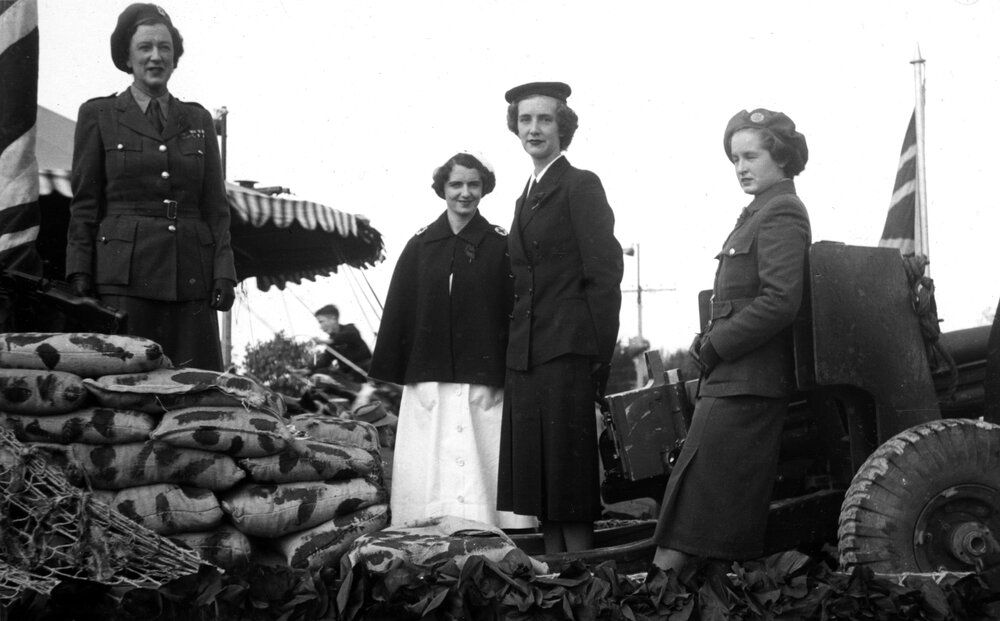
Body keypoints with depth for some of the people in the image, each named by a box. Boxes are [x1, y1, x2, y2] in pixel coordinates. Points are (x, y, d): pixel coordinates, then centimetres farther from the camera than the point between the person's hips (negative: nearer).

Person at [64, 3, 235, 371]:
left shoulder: (198, 120, 16)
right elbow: (84, 205, 5)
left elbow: (216, 207, 12)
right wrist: (80, 276, -3)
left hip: (190, 276, 3)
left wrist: (224, 274, 1)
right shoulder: (98, 115, 9)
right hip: (124, 273, -2)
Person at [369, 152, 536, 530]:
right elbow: (398, 311, 12)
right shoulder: (420, 246, 12)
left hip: (482, 381, -2)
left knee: (481, 466, -7)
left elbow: (514, 311, 2)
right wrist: (394, 373, 6)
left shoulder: (500, 246, 6)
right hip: (429, 380, 2)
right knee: (432, 467, -2)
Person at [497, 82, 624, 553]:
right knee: (537, 479, 8)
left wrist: (600, 355, -14)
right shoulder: (527, 197, 21)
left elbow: (604, 274, -10)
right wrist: (515, 348, 9)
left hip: (567, 354, -8)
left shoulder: (581, 186, -4)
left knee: (569, 481, -5)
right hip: (524, 355, 8)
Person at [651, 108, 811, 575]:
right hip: (730, 378, 10)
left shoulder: (782, 213, -10)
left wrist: (715, 345, -15)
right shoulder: (759, 213, 21)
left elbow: (780, 301, -20)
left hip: (746, 384, -10)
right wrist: (710, 342, 8)